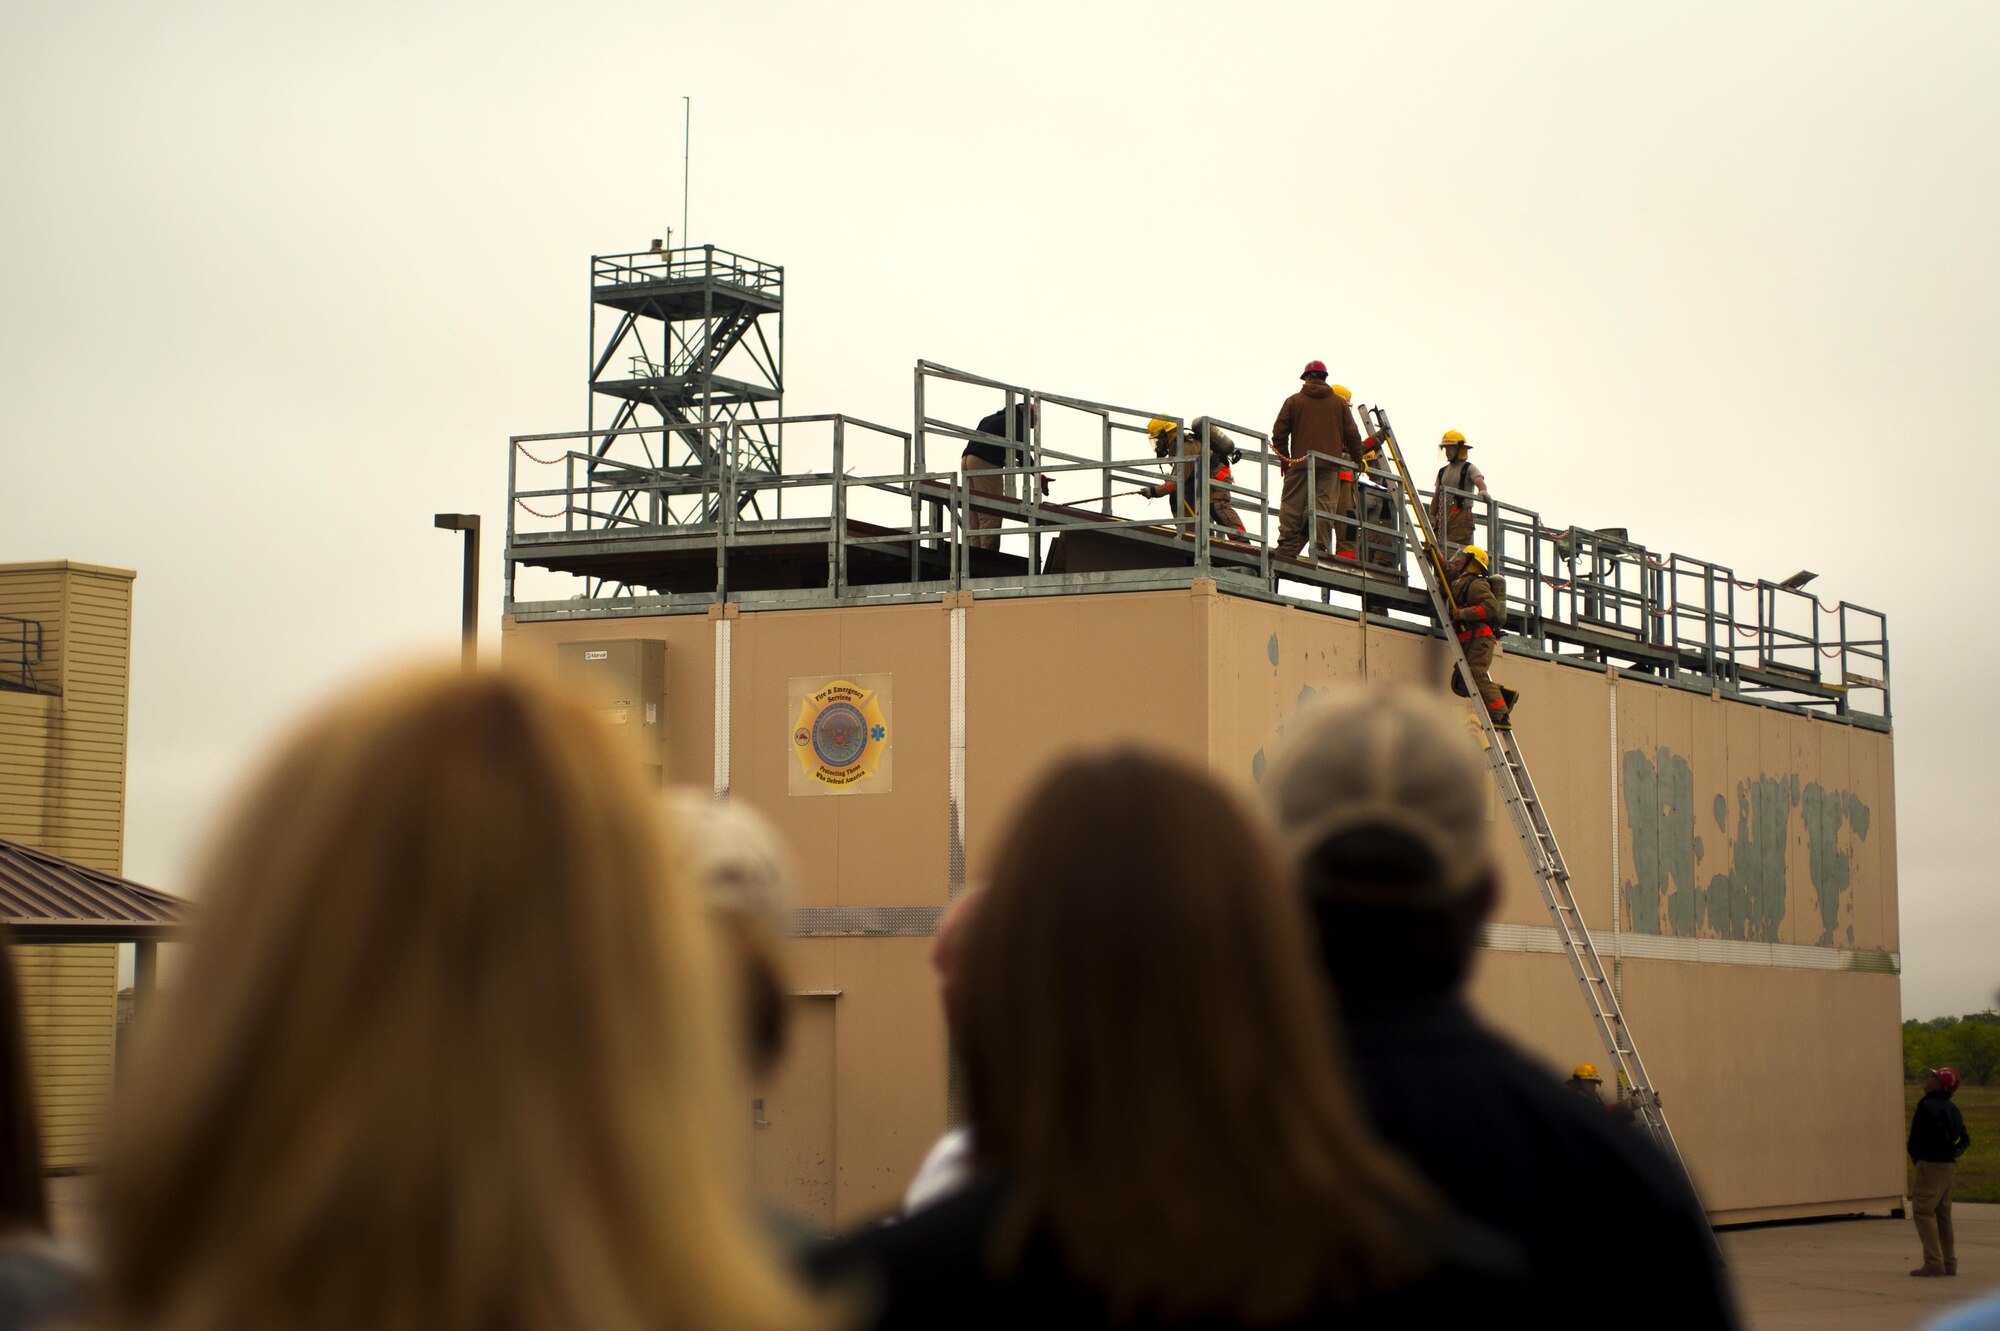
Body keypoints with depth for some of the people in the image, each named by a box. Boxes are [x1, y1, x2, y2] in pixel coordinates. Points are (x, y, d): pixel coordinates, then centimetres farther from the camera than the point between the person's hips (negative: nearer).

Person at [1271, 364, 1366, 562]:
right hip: (1331, 464, 1)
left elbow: (1279, 433, 3)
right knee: (1324, 505, -4)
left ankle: (1287, 546, -7)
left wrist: (1284, 459, 12)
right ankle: (1319, 547, -15)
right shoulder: (1339, 403, 11)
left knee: (1292, 506, 1)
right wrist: (1358, 460, 20)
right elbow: (1353, 435, 10)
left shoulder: (1294, 401, 7)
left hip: (1300, 463, -1)